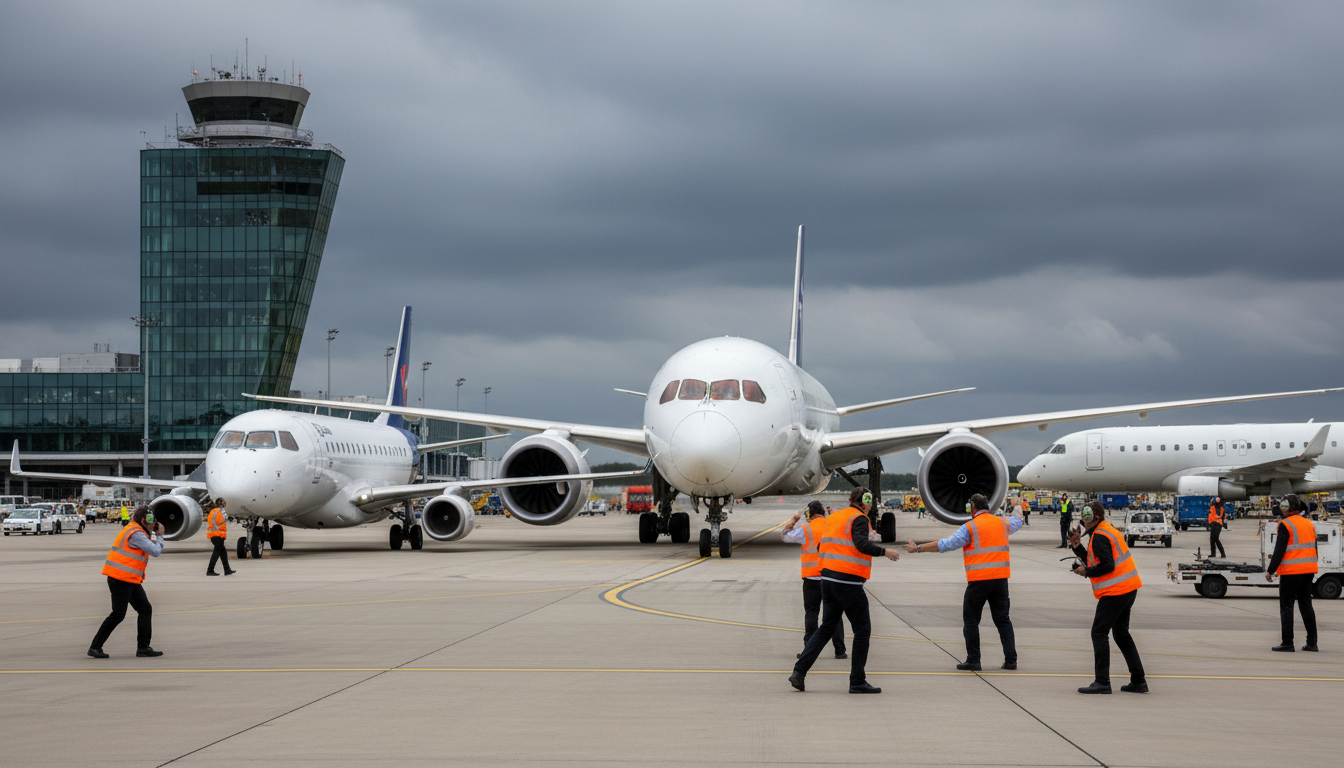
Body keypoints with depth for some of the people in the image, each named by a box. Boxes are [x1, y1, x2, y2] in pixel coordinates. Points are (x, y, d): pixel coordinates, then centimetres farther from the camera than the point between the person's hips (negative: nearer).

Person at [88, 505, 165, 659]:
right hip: (122, 579, -11)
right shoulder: (136, 534, -16)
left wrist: (153, 536, 9)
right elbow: (156, 552, -17)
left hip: (131, 581, 11)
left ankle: (143, 647, 9)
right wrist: (160, 536, -2)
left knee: (145, 609, 9)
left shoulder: (133, 530, 17)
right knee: (118, 614, -9)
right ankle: (95, 647, -3)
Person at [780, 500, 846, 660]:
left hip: (812, 578, -3)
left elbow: (785, 536, 3)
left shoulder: (806, 529, -8)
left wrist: (794, 519, 16)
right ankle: (840, 650, 6)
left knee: (811, 613, 3)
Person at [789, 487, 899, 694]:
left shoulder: (833, 517, 16)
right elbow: (861, 543, -24)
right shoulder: (859, 518, -8)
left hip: (828, 578, 8)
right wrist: (884, 552, -16)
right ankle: (857, 681, 3)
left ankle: (799, 671, 3)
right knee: (862, 630, 3)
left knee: (826, 628, 14)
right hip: (848, 582, -8)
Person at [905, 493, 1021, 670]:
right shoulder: (1002, 523, 11)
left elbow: (947, 544, -12)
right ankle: (1011, 659, 6)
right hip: (1001, 578, 5)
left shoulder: (970, 527, -6)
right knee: (1002, 619, 11)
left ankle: (973, 660, 6)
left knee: (971, 620, 6)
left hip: (979, 580, -5)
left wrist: (918, 548, -7)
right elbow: (1017, 522, 34)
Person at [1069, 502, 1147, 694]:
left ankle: (1102, 682, -11)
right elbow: (1094, 561, 19)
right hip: (1128, 589, 11)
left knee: (1099, 633, -8)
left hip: (1114, 592, -11)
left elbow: (1107, 566, -22)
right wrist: (1078, 546, 10)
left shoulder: (1100, 536, -14)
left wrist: (1086, 571, -10)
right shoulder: (1108, 530, 18)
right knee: (1121, 634, 16)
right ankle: (1138, 681, 17)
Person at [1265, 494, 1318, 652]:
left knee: (1286, 605, -2)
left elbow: (1279, 550, -15)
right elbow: (1314, 549, 18)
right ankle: (1312, 642, 11)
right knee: (1306, 605, 13)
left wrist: (1270, 570, -9)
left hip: (1291, 572, -7)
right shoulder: (1309, 524, 12)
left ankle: (1288, 643, -5)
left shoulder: (1285, 525, -11)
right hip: (1308, 570, 7)